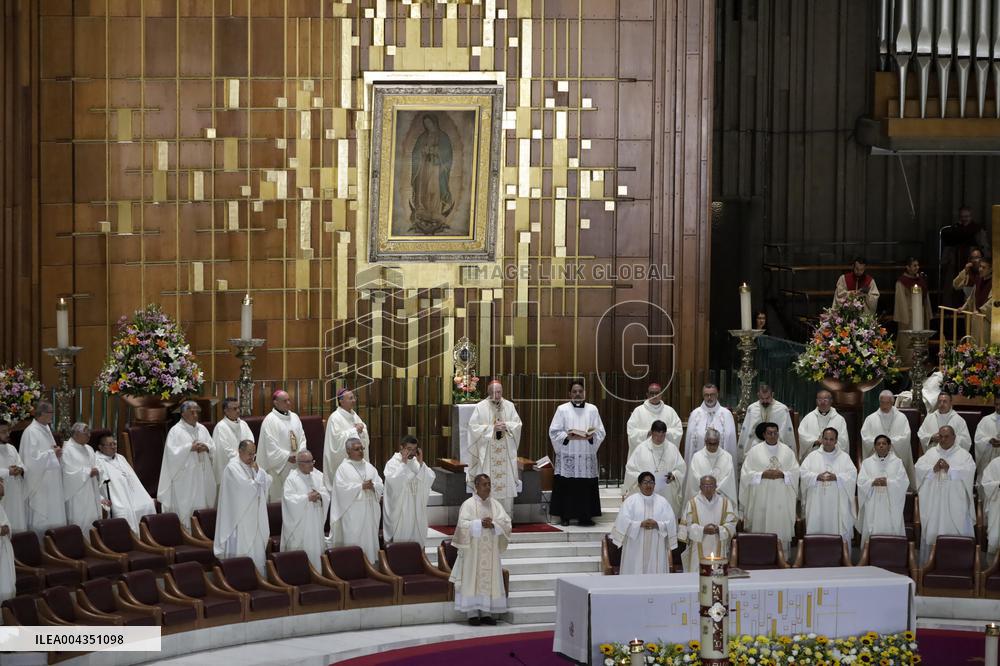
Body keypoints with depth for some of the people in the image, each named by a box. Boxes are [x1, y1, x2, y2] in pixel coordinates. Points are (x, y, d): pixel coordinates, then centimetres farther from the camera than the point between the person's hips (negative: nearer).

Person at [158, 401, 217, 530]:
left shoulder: (202, 429, 13)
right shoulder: (176, 431, -5)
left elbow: (214, 448, 13)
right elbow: (173, 452, -15)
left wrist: (206, 447, -9)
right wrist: (190, 447, -20)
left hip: (203, 478, 6)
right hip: (184, 479, -6)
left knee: (203, 504, 7)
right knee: (185, 508, -5)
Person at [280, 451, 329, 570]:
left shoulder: (318, 476, 10)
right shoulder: (291, 479, -6)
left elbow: (327, 494, 6)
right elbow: (289, 498, -16)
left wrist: (320, 496, -16)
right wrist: (307, 498, -21)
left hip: (316, 523, 5)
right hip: (299, 524, -5)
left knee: (316, 549, 7)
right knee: (301, 553, -4)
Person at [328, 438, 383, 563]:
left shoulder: (369, 467, 14)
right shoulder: (343, 468, -1)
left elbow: (380, 486, 8)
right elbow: (342, 488, -13)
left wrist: (373, 486, -14)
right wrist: (361, 486, -18)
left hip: (370, 512, 5)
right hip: (352, 514, -5)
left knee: (370, 539, 5)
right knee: (354, 541, -5)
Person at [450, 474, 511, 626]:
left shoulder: (496, 505, 8)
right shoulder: (468, 504, -3)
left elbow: (506, 523, 0)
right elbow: (463, 524, -13)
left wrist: (493, 524, -16)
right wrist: (480, 523, -21)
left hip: (490, 551, 4)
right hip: (473, 550, -4)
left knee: (489, 579, 3)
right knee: (472, 579, -3)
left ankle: (486, 612, 8)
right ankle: (472, 613, 1)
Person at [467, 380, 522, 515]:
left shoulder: (509, 406, 8)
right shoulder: (480, 407, -1)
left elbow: (517, 424, 8)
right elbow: (473, 427, -6)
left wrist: (506, 426, -12)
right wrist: (492, 428, -14)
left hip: (506, 453, 3)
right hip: (487, 453, -3)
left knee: (507, 486, 2)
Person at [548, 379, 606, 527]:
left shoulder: (592, 410, 10)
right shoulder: (562, 409, 6)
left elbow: (600, 432, 7)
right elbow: (554, 432, 1)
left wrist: (591, 436, -13)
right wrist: (568, 437, -15)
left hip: (587, 457, 1)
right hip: (567, 457, -1)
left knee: (586, 487, -2)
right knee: (566, 487, -3)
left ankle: (585, 516, 5)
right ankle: (565, 516, 5)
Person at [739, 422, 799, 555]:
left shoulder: (787, 451, 8)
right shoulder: (755, 451, 3)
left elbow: (796, 473, 5)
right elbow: (746, 474, -1)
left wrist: (782, 475, -12)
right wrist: (762, 474, -14)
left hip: (782, 499, 1)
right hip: (762, 498, -1)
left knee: (781, 528, 0)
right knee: (762, 529, -2)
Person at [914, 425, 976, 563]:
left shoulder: (963, 454, 4)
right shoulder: (930, 452, 12)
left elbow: (970, 470, -11)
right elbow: (918, 468, 1)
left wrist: (950, 469, -19)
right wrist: (933, 469, -15)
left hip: (955, 503, -2)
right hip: (933, 501, 2)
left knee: (955, 531, -3)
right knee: (932, 532, 2)